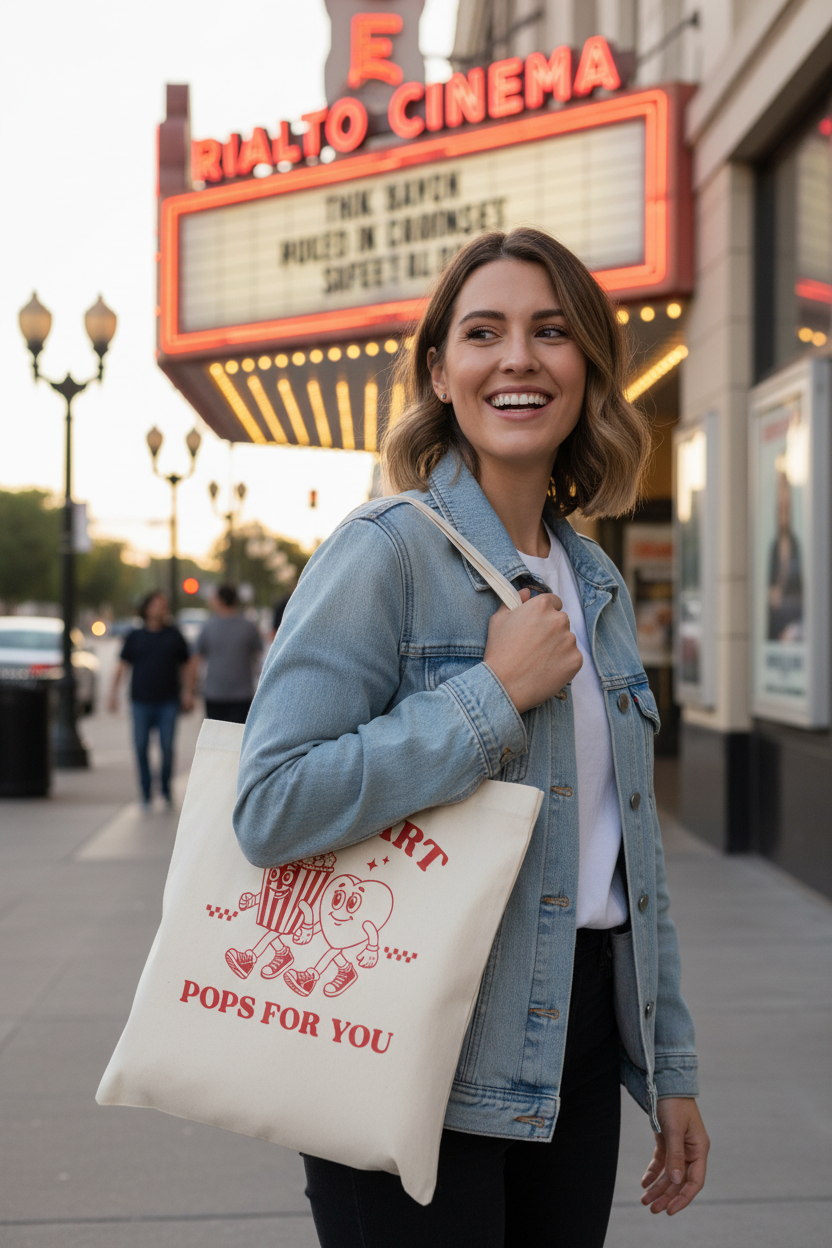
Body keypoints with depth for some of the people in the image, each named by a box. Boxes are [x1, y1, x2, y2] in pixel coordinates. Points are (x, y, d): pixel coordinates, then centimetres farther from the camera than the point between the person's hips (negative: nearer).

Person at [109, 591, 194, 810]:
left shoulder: (174, 635, 10)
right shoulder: (135, 636, 10)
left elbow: (186, 667, 13)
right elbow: (121, 666, 10)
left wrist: (188, 693, 4)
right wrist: (114, 692, 1)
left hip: (168, 702, -1)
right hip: (141, 701, 1)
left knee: (167, 747, -6)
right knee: (141, 748, -2)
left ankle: (166, 788, 14)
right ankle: (146, 793, 8)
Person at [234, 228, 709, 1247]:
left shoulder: (596, 581, 10)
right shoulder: (386, 551, -12)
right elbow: (271, 808, -22)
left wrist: (669, 1069, 14)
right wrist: (496, 692, -20)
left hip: (577, 1041, 7)